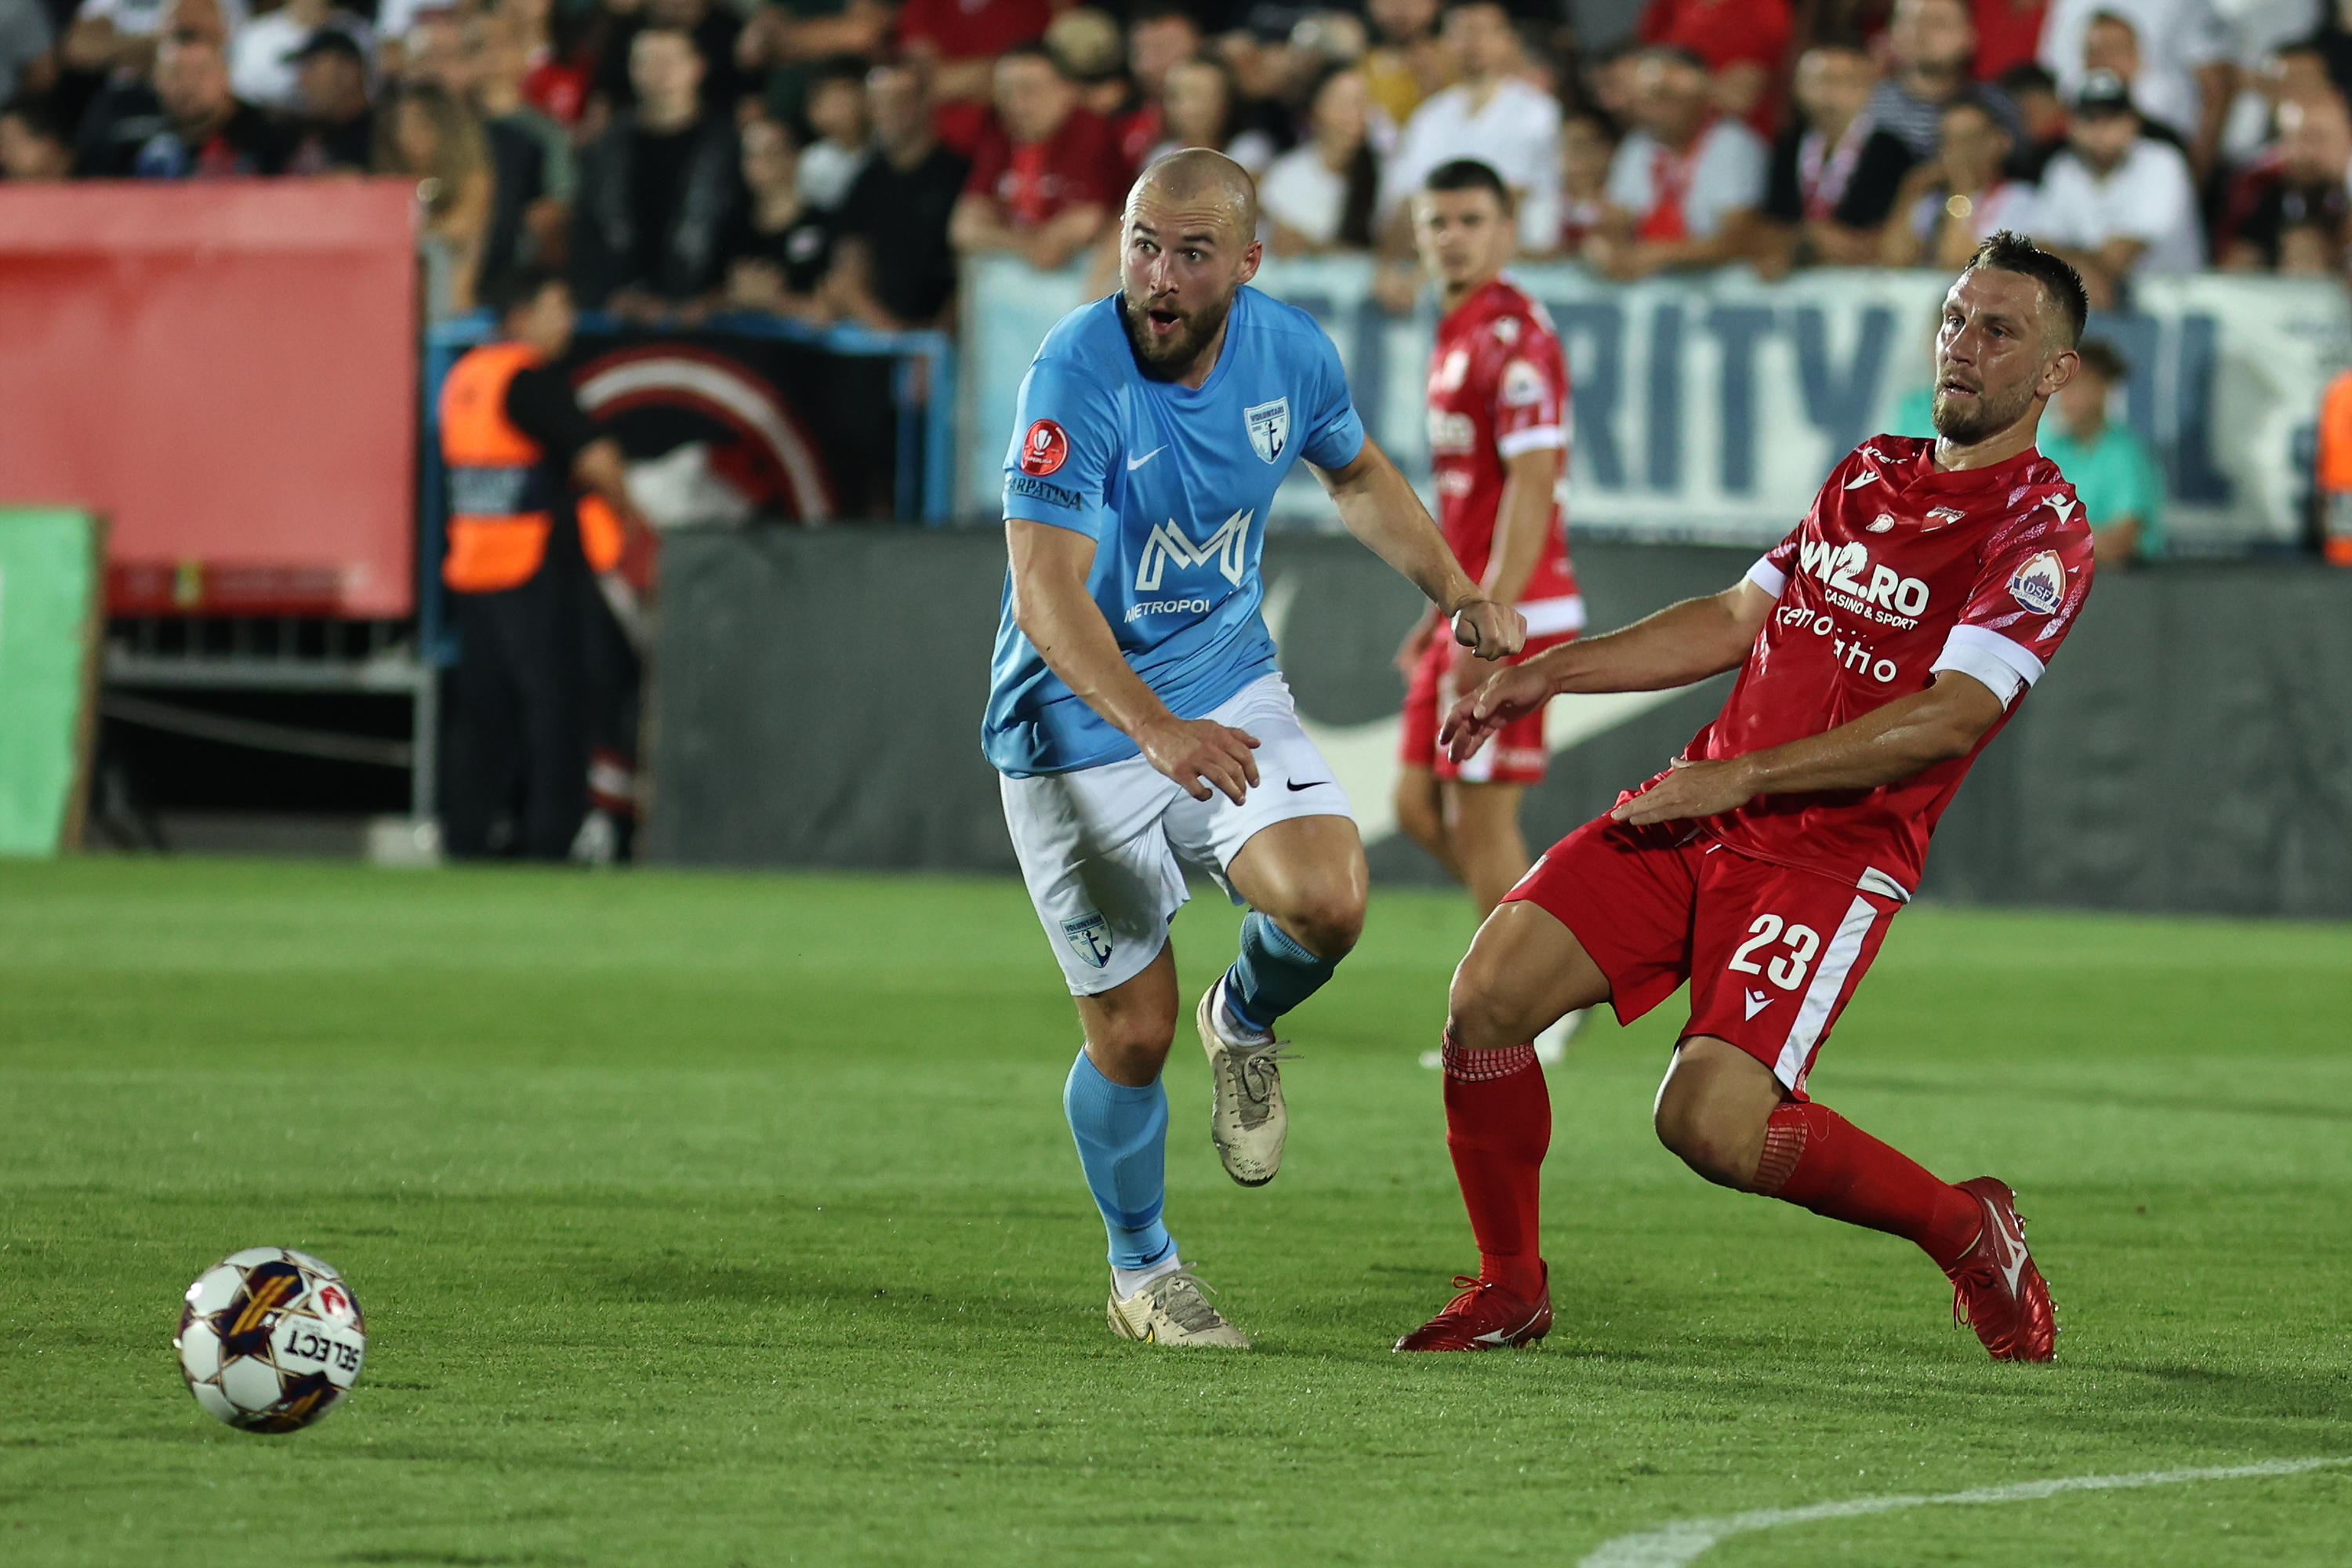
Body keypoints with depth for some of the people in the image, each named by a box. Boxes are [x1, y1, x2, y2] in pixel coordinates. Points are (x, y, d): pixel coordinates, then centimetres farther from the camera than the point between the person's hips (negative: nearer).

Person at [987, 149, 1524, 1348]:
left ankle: (1246, 1022, 13)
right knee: (1132, 1034, -1)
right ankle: (1140, 1272, 26)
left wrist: (1455, 593, 8)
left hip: (1227, 685, 4)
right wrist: (1154, 727, -46)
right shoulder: (1078, 375, -24)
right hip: (1079, 729, -4)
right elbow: (1048, 593, -32)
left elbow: (1358, 476, 19)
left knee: (1328, 902, -23)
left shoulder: (1290, 352, -6)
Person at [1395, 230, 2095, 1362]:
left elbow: (1951, 717, -18)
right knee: (1490, 991, -12)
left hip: (1830, 854, -6)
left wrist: (1742, 776, -21)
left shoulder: (2041, 534, -7)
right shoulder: (1869, 473, 17)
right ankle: (1510, 1288, 6)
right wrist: (1551, 672, 17)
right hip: (1695, 813, 6)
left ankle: (1968, 1231, 4)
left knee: (1711, 1122, -22)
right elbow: (1738, 619, 26)